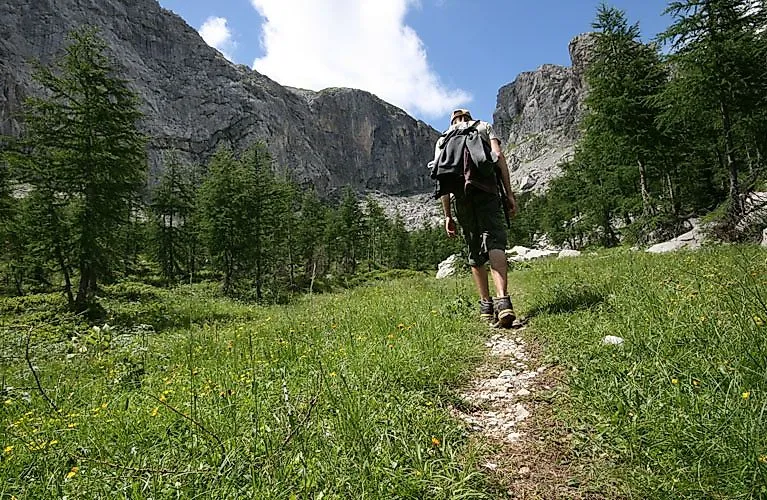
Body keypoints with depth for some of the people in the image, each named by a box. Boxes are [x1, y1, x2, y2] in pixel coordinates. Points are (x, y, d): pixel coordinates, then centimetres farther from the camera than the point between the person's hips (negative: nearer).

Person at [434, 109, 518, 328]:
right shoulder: (485, 127, 24)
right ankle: (502, 300, -30)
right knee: (495, 243, -11)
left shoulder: (442, 140, 28)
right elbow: (498, 157, 6)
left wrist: (448, 215, 14)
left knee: (475, 252, 11)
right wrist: (509, 193, 1)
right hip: (486, 189, -2)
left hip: (460, 196, 2)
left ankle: (485, 304, 13)